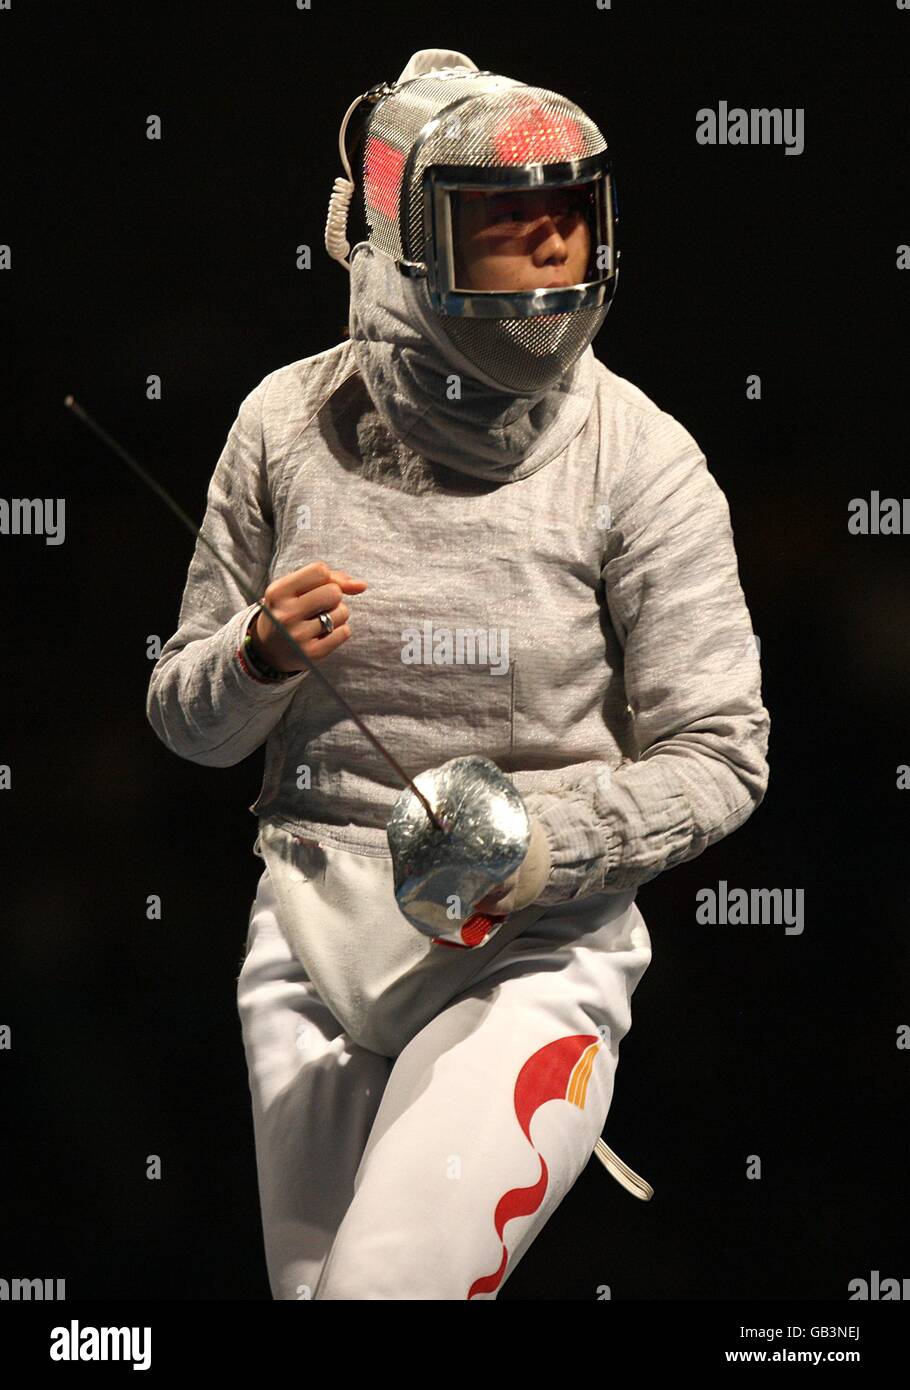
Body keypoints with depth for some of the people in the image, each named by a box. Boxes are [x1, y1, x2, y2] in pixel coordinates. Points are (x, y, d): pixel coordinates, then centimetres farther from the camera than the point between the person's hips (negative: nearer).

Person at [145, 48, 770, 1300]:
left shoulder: (637, 456, -9)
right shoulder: (293, 425, -1)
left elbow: (717, 754, -5)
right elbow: (189, 718, 8)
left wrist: (543, 839, -21)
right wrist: (262, 657, -14)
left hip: (532, 954, -4)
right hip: (312, 947, 4)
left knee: (389, 1288, -22)